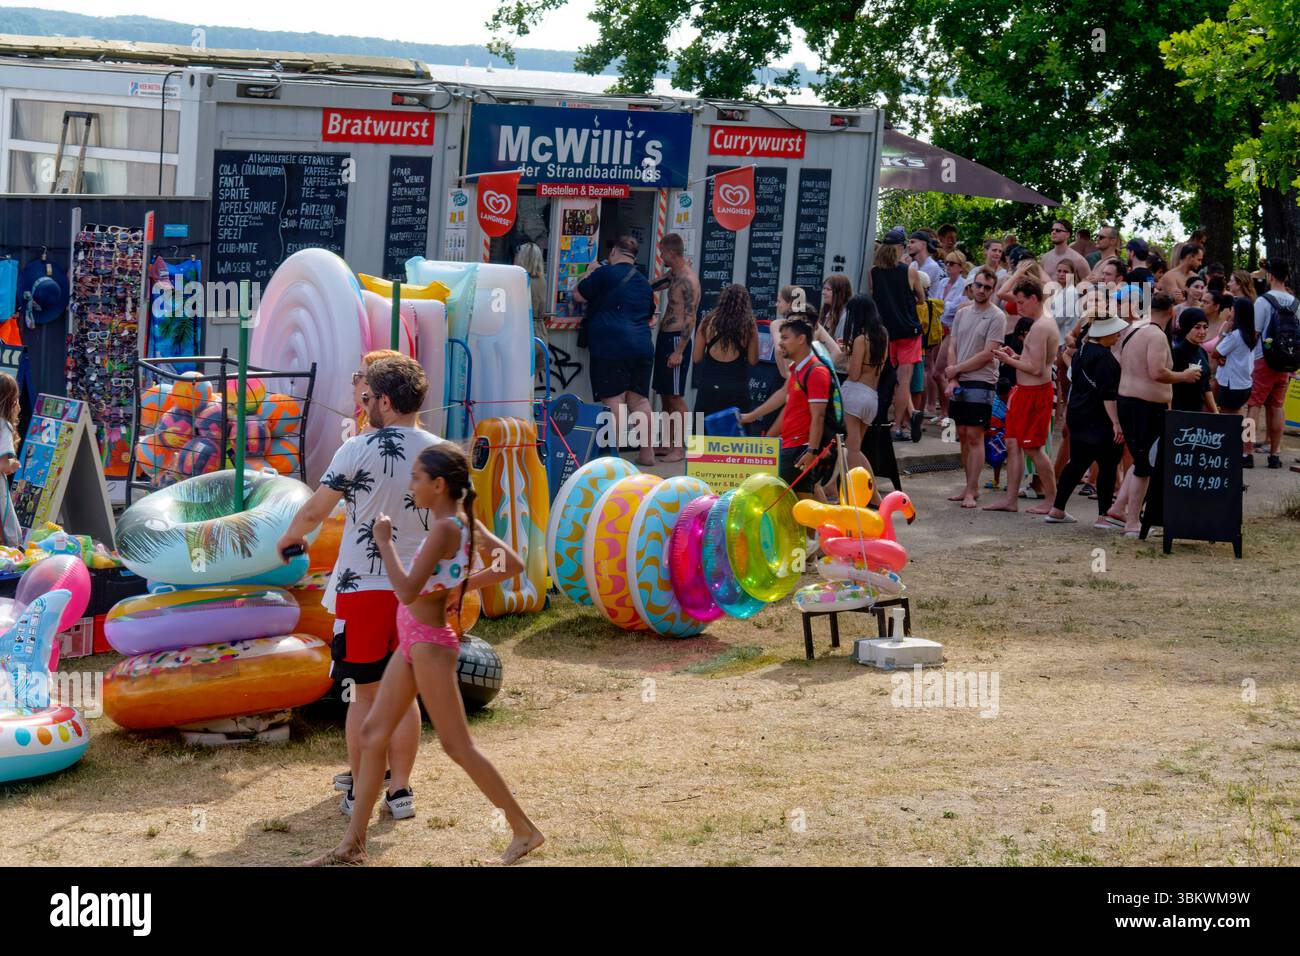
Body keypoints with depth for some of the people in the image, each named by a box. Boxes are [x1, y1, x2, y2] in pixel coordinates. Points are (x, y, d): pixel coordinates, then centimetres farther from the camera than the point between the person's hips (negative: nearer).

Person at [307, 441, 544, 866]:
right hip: (414, 640, 10)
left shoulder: (444, 529, -21)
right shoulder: (466, 522, 6)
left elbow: (407, 591, -27)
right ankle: (353, 844, 14)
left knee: (457, 745, -3)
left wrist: (384, 542, -16)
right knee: (373, 734, 9)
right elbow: (511, 564, 13)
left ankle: (524, 830, 6)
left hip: (428, 644, -10)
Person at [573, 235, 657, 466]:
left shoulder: (606, 273, -4)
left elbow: (578, 296, 2)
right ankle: (647, 452, 15)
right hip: (643, 346, 7)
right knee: (639, 399, 12)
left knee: (613, 400, -9)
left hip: (611, 346, -7)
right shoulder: (644, 282, 18)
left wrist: (588, 275, 18)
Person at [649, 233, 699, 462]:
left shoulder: (688, 281, -18)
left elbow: (690, 319, -21)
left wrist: (679, 352, -23)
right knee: (665, 394, 13)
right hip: (665, 337, 10)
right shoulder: (673, 274, 11)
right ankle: (667, 443, 20)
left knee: (675, 396, -7)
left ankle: (679, 447, -4)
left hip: (677, 339, -10)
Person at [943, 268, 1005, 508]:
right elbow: (952, 349, 11)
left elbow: (987, 355, -12)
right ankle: (971, 486, 15)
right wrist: (952, 379, -3)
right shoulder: (962, 314, 13)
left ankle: (971, 491, -5)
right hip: (958, 384, 6)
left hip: (981, 383, -6)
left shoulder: (996, 317, -7)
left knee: (975, 436, -6)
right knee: (963, 435, 8)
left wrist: (955, 369, -8)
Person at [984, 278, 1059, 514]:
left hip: (1033, 392, -10)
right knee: (1013, 444, 10)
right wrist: (1015, 356, 9)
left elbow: (1036, 368, -24)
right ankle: (1010, 500, 14)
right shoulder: (1048, 322, 13)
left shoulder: (1040, 328, -20)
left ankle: (1054, 501, 8)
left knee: (1033, 448, -2)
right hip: (1026, 391, 10)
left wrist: (1009, 361, -12)